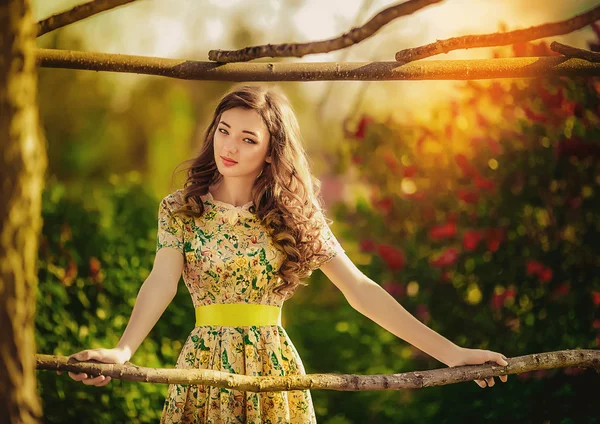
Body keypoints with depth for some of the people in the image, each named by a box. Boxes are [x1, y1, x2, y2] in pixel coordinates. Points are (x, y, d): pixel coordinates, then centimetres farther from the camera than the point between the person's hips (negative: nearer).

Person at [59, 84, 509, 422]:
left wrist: (449, 351, -12)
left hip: (275, 373, 0)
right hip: (203, 369, 0)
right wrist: (122, 351, -36)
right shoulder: (180, 208, 1)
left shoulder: (295, 215, 1)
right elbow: (161, 283, -15)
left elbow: (360, 290, -4)